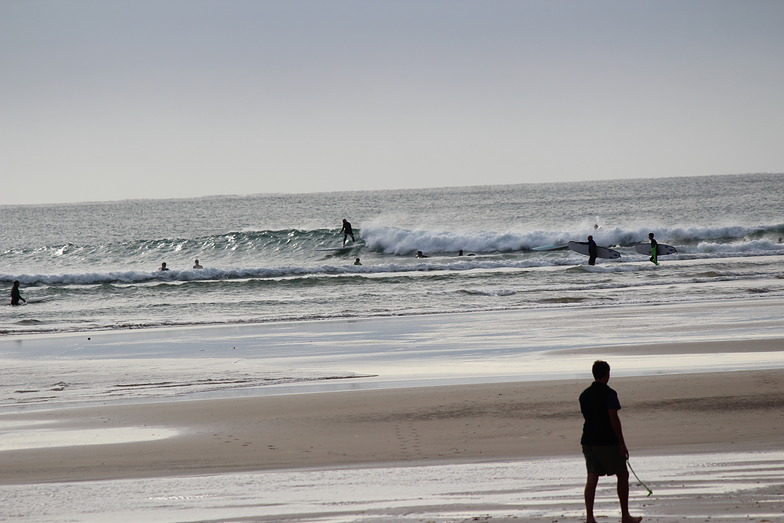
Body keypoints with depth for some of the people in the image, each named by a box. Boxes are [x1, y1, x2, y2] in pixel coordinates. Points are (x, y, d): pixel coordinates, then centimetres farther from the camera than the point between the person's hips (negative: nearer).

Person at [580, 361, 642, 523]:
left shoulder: (584, 395, 9)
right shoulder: (609, 394, -12)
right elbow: (614, 419, -17)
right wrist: (622, 444, -13)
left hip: (588, 441, 6)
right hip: (607, 442, -6)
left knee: (592, 478, 5)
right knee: (622, 475, 7)